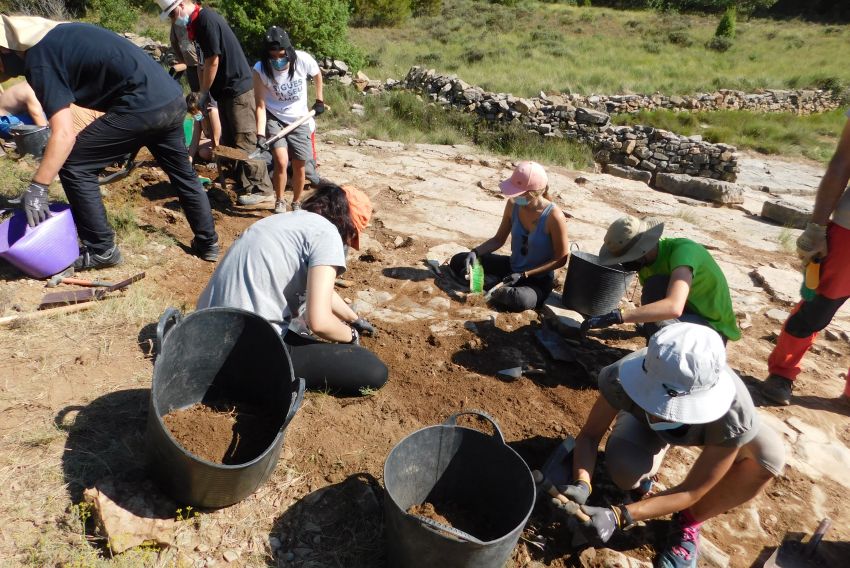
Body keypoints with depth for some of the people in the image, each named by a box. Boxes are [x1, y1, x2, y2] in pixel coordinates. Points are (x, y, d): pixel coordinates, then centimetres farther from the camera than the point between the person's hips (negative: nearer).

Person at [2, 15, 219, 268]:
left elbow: (64, 135, -16)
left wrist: (36, 189, -13)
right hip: (173, 98, 9)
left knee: (74, 166, 2)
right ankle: (208, 243, 32)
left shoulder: (39, 60, -6)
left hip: (144, 107, -9)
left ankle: (101, 249, 9)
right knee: (183, 175, 22)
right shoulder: (55, 36, 21)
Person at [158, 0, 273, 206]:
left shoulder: (207, 19, -16)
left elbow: (213, 61, -17)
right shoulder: (197, 23, 13)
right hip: (226, 92, 10)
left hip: (239, 90, -10)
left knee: (244, 143, -8)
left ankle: (263, 190, -3)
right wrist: (204, 93, 7)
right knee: (229, 142, 12)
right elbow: (204, 63, 14)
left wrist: (204, 94, -8)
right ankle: (244, 185, 19)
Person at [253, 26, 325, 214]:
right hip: (274, 119, -1)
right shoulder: (260, 70, -21)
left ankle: (297, 204, 26)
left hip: (300, 119, 2)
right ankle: (279, 202, 4)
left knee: (299, 166, 3)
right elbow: (260, 106, -18)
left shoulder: (303, 60, -20)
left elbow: (317, 75, 4)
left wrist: (319, 101, 11)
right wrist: (261, 134, -27)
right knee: (281, 161, -20)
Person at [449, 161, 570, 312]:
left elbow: (560, 259, -17)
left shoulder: (554, 216, -25)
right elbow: (499, 239, 3)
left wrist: (524, 275, -21)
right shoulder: (513, 205, -10)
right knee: (458, 261, -3)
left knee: (521, 301, -39)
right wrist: (475, 252, -15)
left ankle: (499, 292, -6)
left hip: (538, 280, -4)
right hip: (512, 267, 5)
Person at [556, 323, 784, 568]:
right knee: (626, 473, -30)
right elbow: (590, 435, -25)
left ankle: (689, 522, -6)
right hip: (643, 419, 0)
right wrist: (582, 484, -44)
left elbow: (692, 491, -31)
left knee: (769, 455, -29)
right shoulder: (623, 378, -40)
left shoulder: (732, 414, -41)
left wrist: (618, 515, -42)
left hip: (713, 424, 1)